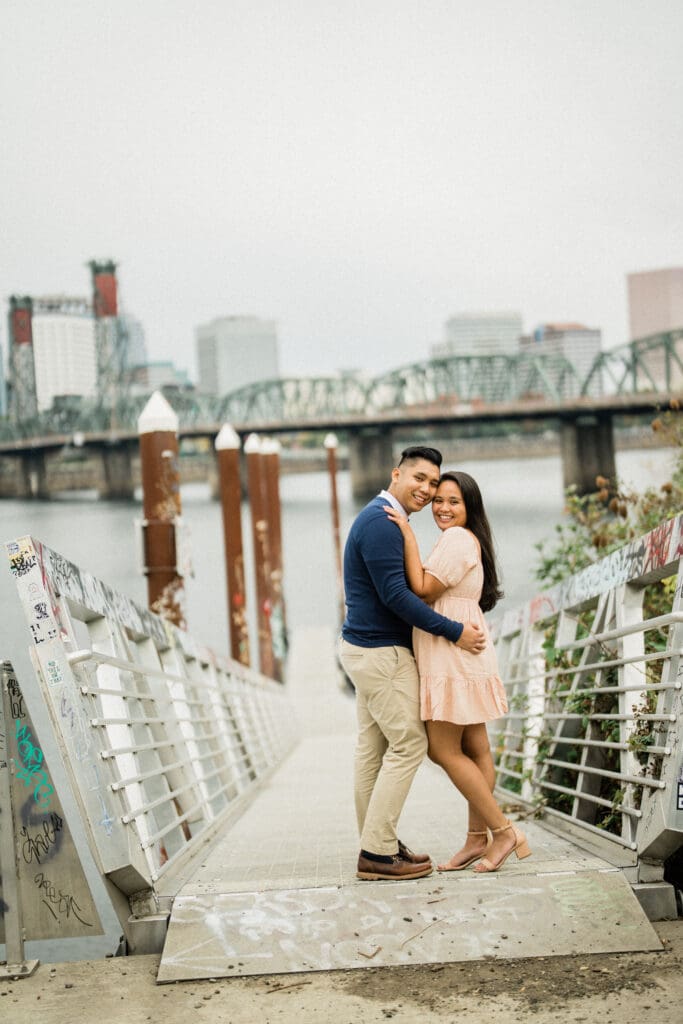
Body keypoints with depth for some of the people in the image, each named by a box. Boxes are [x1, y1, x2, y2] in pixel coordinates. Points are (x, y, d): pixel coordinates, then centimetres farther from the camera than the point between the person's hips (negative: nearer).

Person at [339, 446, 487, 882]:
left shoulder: (382, 520, 15)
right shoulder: (381, 523, -18)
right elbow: (395, 595, -23)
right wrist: (454, 632, -20)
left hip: (368, 647, 11)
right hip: (382, 652, -11)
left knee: (374, 746, 12)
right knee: (409, 744, -7)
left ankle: (379, 843, 18)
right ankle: (378, 852, -5)